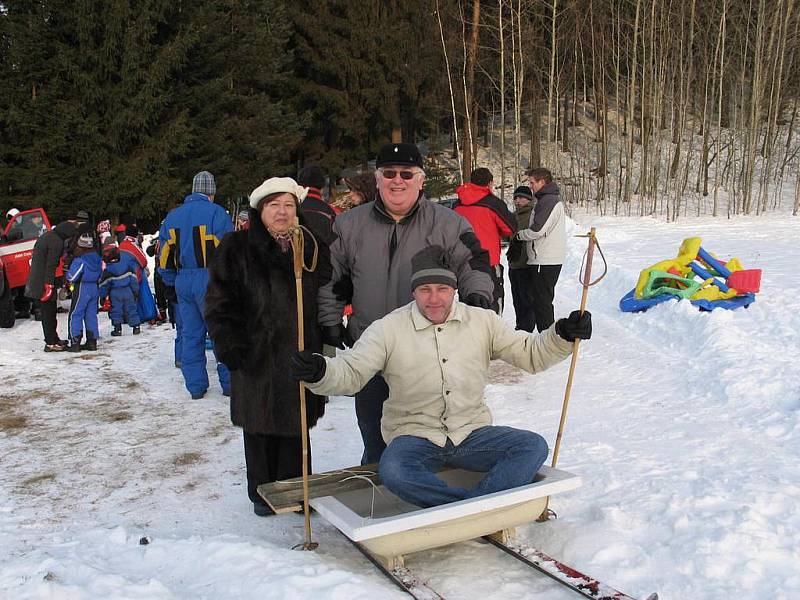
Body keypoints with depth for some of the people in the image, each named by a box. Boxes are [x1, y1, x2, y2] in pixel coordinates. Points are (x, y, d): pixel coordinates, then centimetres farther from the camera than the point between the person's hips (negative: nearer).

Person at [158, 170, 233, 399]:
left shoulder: (172, 217, 12)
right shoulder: (216, 213, -8)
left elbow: (165, 256, 15)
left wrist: (170, 284, 21)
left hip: (183, 282, 5)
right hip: (210, 280, -5)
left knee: (190, 334, 10)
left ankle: (196, 386, 14)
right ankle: (229, 383, 7)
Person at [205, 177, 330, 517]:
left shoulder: (312, 247, 9)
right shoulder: (237, 248, 0)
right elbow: (218, 301, -3)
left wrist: (326, 335, 5)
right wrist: (229, 343, -13)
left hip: (300, 355, 2)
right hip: (255, 357, -2)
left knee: (295, 427, 8)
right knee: (259, 427, 8)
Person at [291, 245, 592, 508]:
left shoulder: (482, 321, 4)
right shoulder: (388, 329, -3)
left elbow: (530, 354, 8)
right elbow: (350, 373, -7)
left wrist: (563, 335, -10)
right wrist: (319, 371, -29)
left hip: (472, 432, 3)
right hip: (414, 436, -2)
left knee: (533, 446, -20)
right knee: (393, 471, -35)